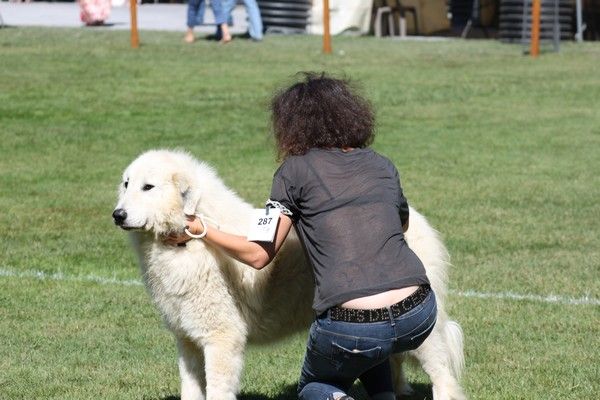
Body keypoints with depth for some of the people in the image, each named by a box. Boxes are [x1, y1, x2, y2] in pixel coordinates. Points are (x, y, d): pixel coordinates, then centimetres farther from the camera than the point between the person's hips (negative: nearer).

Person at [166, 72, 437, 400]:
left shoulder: (295, 170, 4)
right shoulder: (383, 167, 16)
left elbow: (258, 255, 4)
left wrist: (199, 231, 17)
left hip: (349, 330, -4)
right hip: (419, 318, 4)